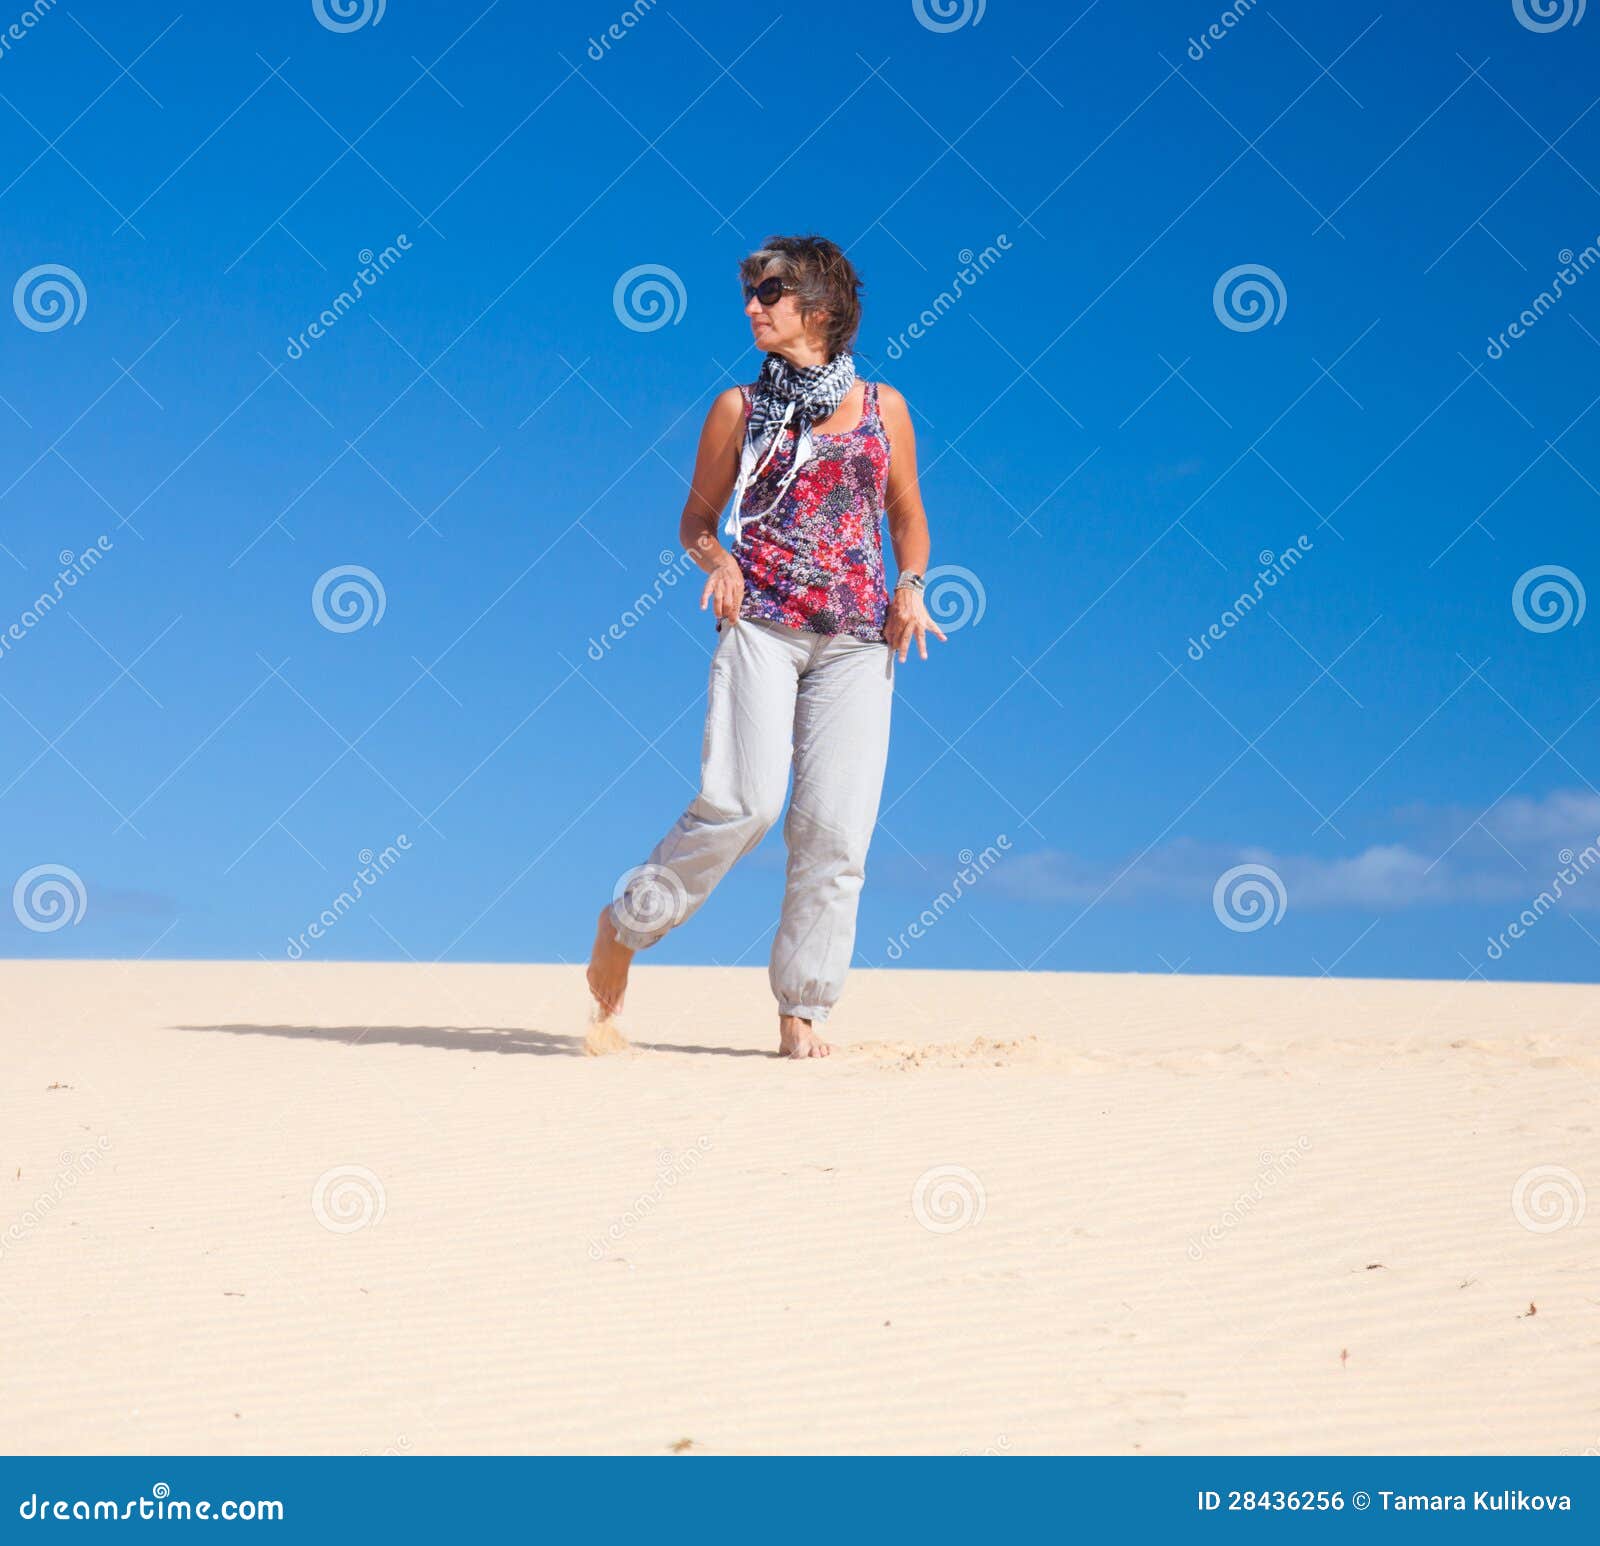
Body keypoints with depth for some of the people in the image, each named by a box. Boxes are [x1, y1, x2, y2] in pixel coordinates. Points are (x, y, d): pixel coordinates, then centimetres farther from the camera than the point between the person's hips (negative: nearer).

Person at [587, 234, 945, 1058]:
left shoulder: (882, 407, 11)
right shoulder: (739, 409, 9)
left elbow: (907, 515, 20)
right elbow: (697, 518, 14)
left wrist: (910, 586, 2)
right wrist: (716, 560, -7)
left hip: (856, 641, 2)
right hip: (761, 624, -2)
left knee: (834, 826, -4)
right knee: (741, 803, -16)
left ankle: (802, 1009, 4)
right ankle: (626, 921, 5)